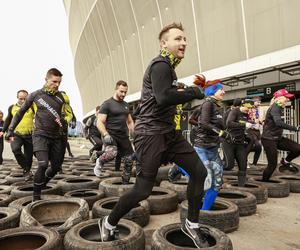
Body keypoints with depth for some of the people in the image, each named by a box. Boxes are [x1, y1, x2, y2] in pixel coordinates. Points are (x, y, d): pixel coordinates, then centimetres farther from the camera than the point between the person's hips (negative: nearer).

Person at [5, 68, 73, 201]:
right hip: (40, 135, -4)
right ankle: (36, 196, -6)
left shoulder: (61, 96, 7)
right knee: (43, 164, -21)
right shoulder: (35, 95, 0)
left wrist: (64, 121, -6)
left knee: (56, 166, 7)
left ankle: (40, 186, 33)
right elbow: (21, 112, 9)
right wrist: (10, 129, 7)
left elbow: (68, 113, 15)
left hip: (56, 136, 4)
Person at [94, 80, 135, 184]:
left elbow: (130, 122, 24)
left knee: (129, 160, 4)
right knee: (113, 152, -34)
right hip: (111, 135, -6)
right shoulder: (107, 104, -5)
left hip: (124, 136, 7)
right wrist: (105, 135, -25)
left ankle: (125, 182, 23)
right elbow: (99, 122, -11)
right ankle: (100, 161, 1)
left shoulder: (126, 105, 15)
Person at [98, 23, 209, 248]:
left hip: (169, 132, 10)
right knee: (143, 190, -4)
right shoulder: (160, 65, -12)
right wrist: (195, 92, -17)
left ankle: (192, 224, 19)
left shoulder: (168, 67, 19)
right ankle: (108, 224, 21)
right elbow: (163, 98, -27)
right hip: (151, 133, -10)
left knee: (199, 171, 2)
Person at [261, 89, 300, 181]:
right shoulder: (275, 107, -17)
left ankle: (285, 162, 17)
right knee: (272, 165, -2)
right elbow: (278, 123, -34)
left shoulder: (279, 108, 12)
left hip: (277, 138, 9)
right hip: (268, 139, -9)